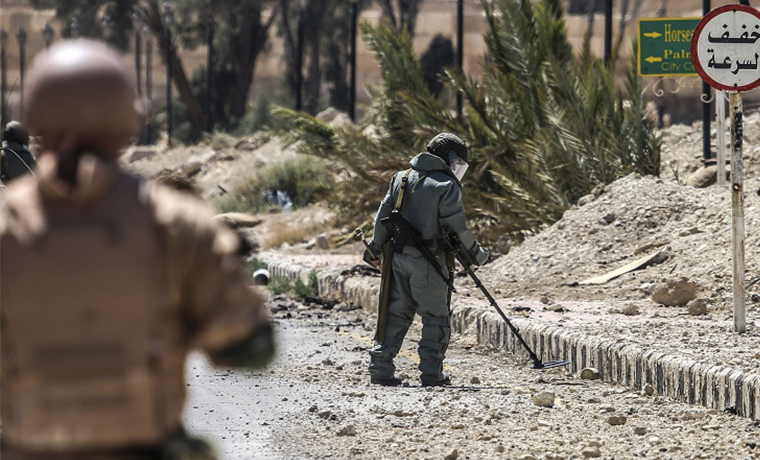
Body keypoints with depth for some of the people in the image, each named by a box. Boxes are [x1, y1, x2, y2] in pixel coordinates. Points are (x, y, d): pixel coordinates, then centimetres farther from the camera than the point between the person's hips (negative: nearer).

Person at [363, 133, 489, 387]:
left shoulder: (402, 178, 12)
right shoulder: (447, 185, -7)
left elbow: (384, 214, 13)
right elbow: (456, 225, -10)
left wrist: (376, 247, 21)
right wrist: (475, 251, 2)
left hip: (398, 258, 6)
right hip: (428, 261, -6)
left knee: (396, 313, 12)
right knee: (435, 317, 2)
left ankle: (380, 368, 8)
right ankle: (431, 373, -1)